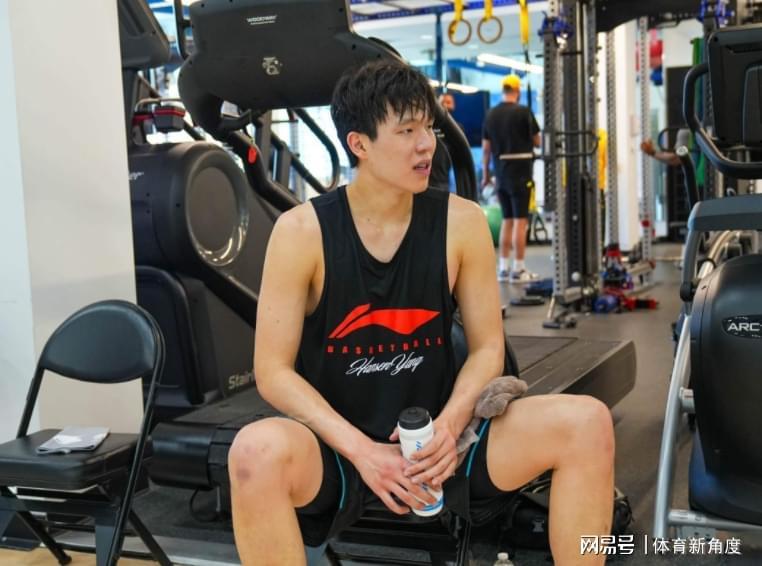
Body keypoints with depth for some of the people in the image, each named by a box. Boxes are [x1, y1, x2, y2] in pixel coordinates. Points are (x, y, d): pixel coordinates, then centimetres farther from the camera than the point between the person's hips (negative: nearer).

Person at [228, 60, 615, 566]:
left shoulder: (462, 222, -4)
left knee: (587, 422, -17)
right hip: (336, 446, -2)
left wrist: (450, 425, -17)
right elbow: (273, 370, -9)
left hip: (436, 439, 3)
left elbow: (488, 346, 2)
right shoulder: (302, 231, -10)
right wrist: (361, 451, -20)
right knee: (257, 451, -36)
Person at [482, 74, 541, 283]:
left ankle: (503, 268, 14)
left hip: (501, 173, 5)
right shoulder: (523, 112, -9)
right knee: (520, 220, -2)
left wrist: (485, 174, 15)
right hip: (520, 173, -5)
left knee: (507, 220, 13)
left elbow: (486, 148, 7)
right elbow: (537, 142, -1)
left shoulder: (491, 114, 6)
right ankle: (518, 269, -2)